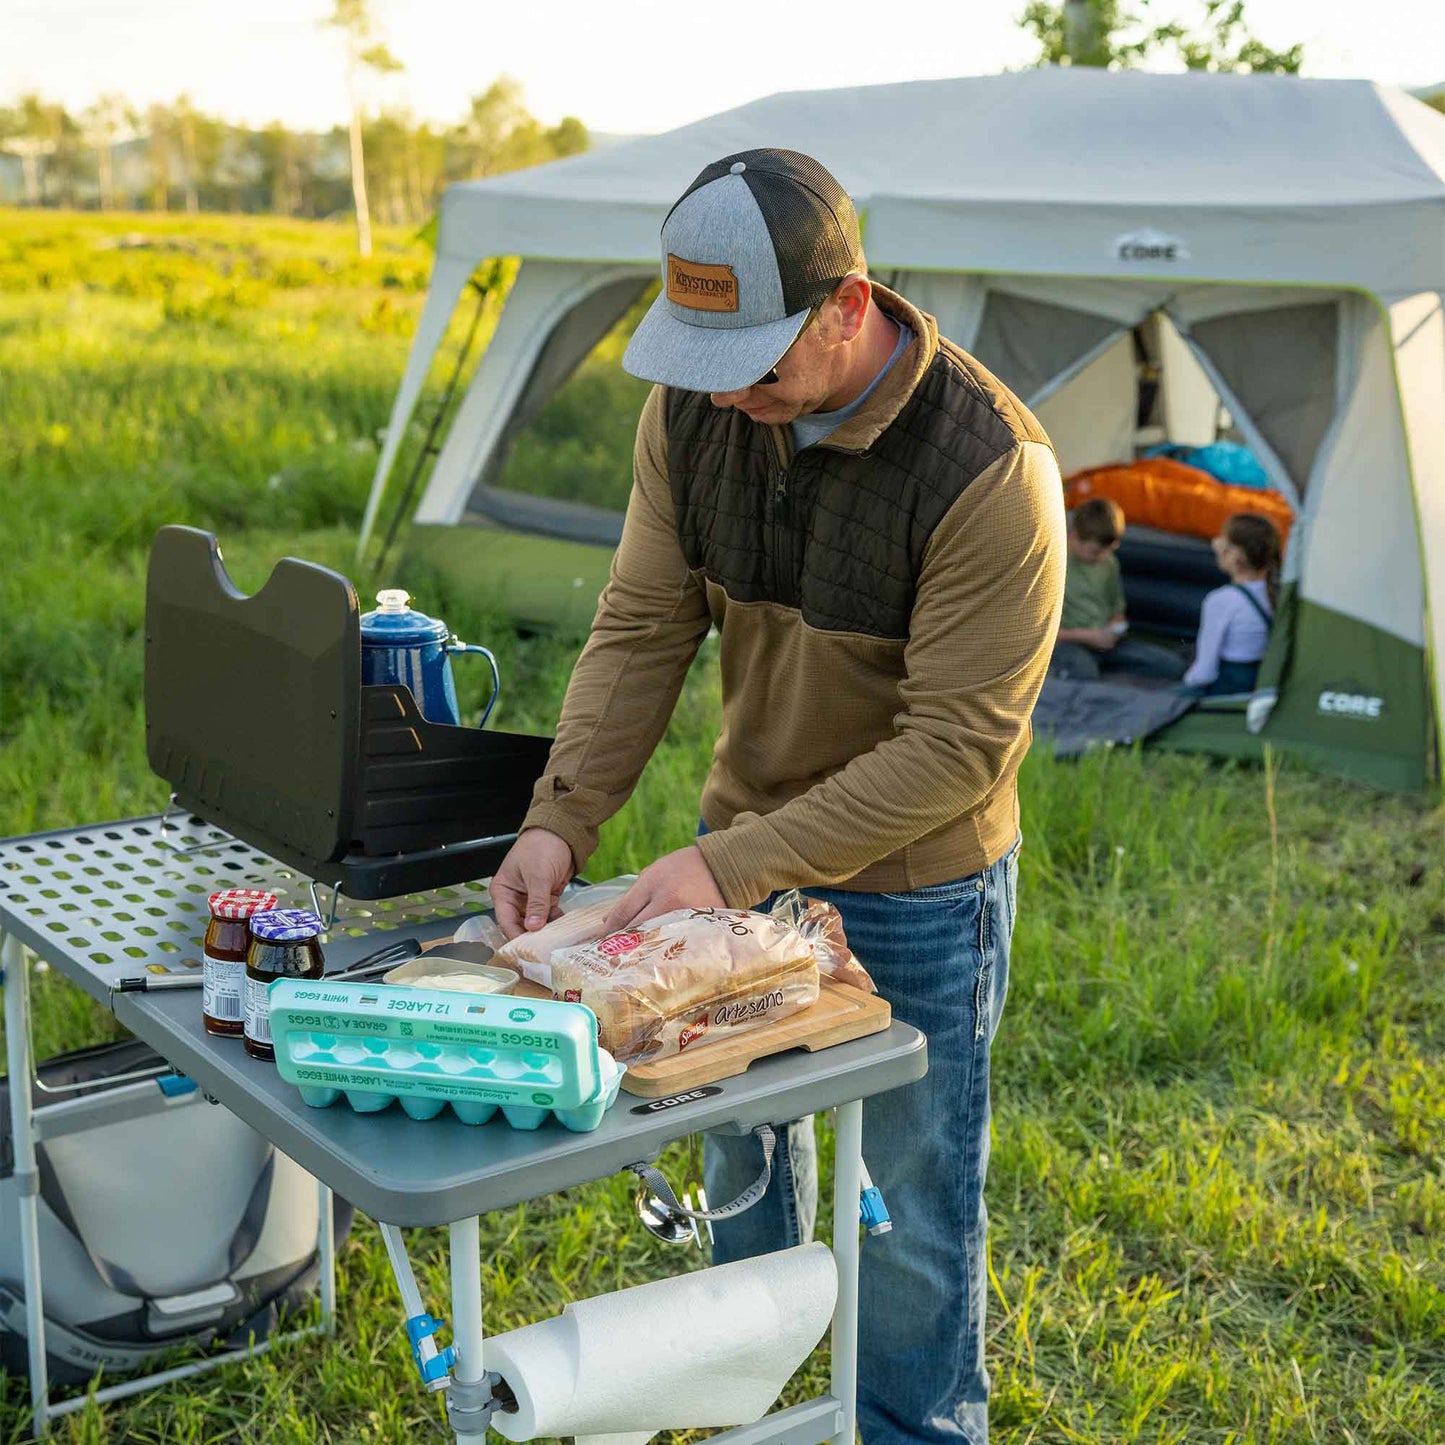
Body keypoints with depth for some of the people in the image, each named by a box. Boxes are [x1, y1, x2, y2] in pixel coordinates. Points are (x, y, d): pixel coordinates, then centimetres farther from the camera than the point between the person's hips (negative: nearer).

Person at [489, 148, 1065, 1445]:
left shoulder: (990, 469, -30)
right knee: (740, 1132, 23)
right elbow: (640, 630, -7)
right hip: (746, 848, 6)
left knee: (909, 1201, 10)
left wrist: (731, 867, -32)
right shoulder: (695, 410, -13)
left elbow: (956, 748, -28)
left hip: (917, 894, -5)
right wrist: (559, 824, -18)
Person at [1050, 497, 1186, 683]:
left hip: (1103, 641, 8)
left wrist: (1114, 629, -1)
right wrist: (1086, 636, -14)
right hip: (1068, 642, -8)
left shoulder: (1108, 563, 12)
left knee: (1174, 666, -11)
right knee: (1085, 674, -43)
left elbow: (1118, 611, 23)